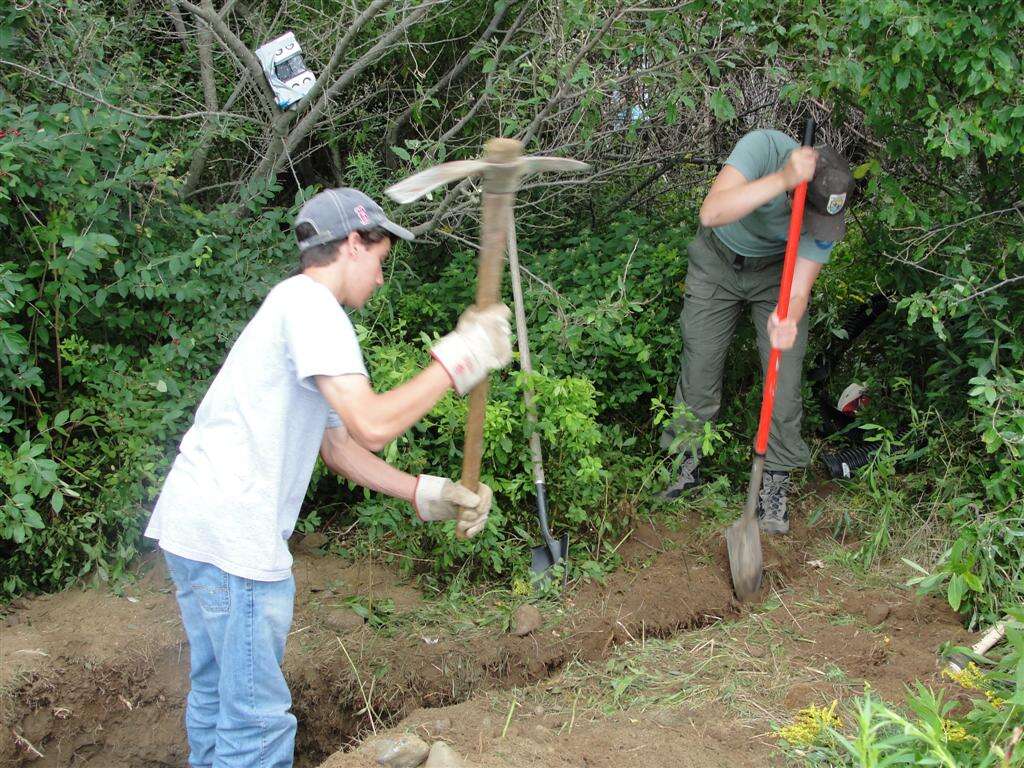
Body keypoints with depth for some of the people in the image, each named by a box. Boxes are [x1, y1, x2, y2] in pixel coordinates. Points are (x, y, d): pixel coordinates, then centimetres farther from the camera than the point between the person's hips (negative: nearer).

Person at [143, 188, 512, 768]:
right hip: (233, 538, -11)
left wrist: (428, 494, 14)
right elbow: (372, 426, -21)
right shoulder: (309, 302, -11)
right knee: (257, 720, -5)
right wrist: (457, 359, -11)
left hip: (194, 524, 11)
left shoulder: (298, 306, 22)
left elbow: (340, 446, 22)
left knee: (217, 699, 20)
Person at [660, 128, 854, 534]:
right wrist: (782, 179, -57)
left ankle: (775, 481, 10)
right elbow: (711, 213, -49)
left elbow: (798, 292, -28)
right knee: (699, 367, 4)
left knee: (785, 377, -7)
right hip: (717, 261, 0)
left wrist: (786, 320, -52)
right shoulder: (764, 146, -36)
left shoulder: (829, 210, -29)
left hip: (776, 272, 1)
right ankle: (686, 462, 25)